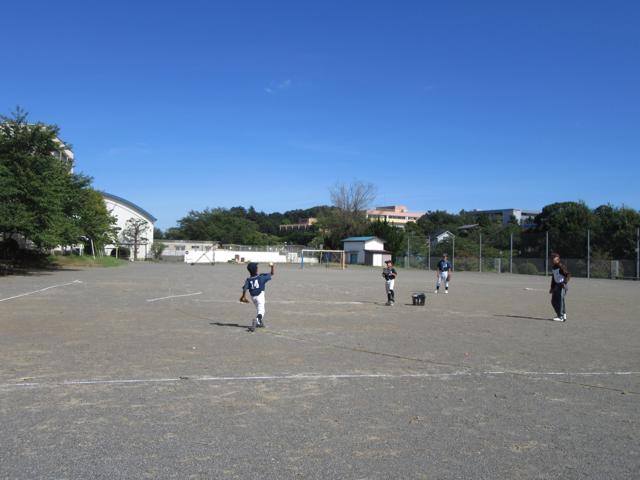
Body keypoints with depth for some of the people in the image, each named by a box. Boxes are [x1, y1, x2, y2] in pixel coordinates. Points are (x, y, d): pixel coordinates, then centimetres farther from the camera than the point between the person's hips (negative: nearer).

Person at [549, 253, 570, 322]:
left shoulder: (561, 267, -12)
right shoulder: (553, 267, 13)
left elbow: (568, 274, -17)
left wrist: (565, 282, -29)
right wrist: (552, 287, 22)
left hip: (562, 285, -9)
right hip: (556, 285, 9)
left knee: (560, 300, -11)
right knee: (553, 301, 9)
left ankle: (561, 317, -7)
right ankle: (560, 314, 24)